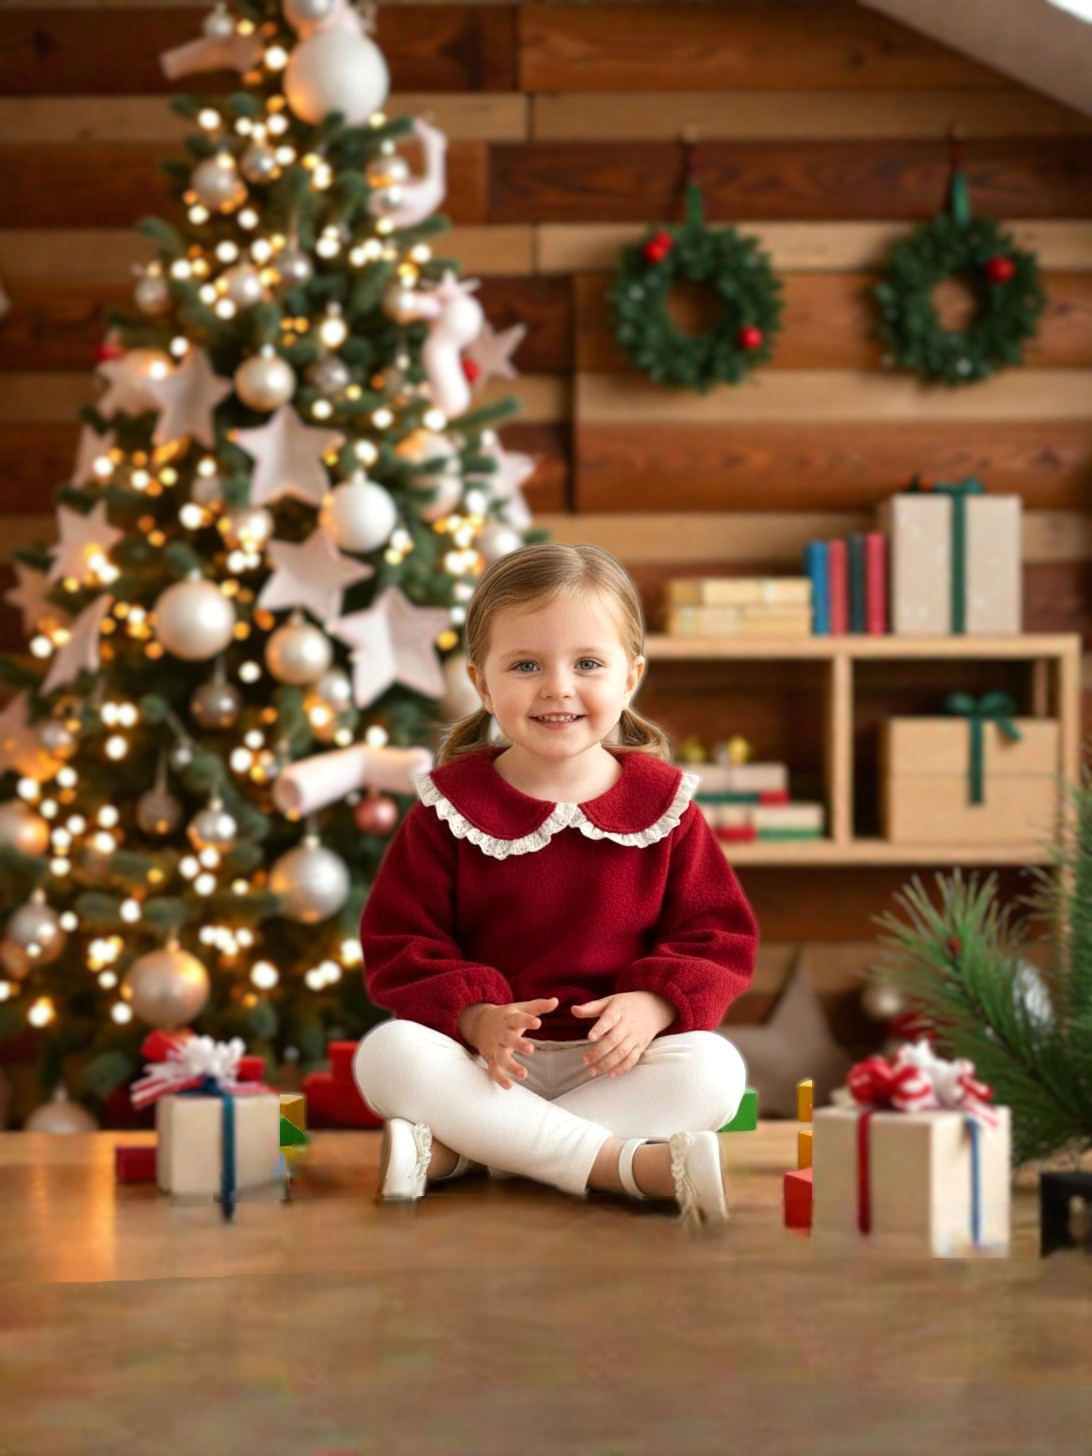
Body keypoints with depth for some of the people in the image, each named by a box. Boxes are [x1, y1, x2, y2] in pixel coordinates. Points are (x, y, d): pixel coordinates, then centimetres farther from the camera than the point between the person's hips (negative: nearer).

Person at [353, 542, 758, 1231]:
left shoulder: (663, 803, 1)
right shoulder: (450, 805, -1)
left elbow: (718, 936, 3)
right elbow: (399, 944, -2)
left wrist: (655, 1003, -18)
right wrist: (474, 1014, -21)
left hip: (618, 1055, 1)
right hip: (486, 1059, -1)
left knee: (714, 1071, -29)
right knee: (386, 1055, -30)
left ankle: (454, 1151, -29)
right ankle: (634, 1164, -33)